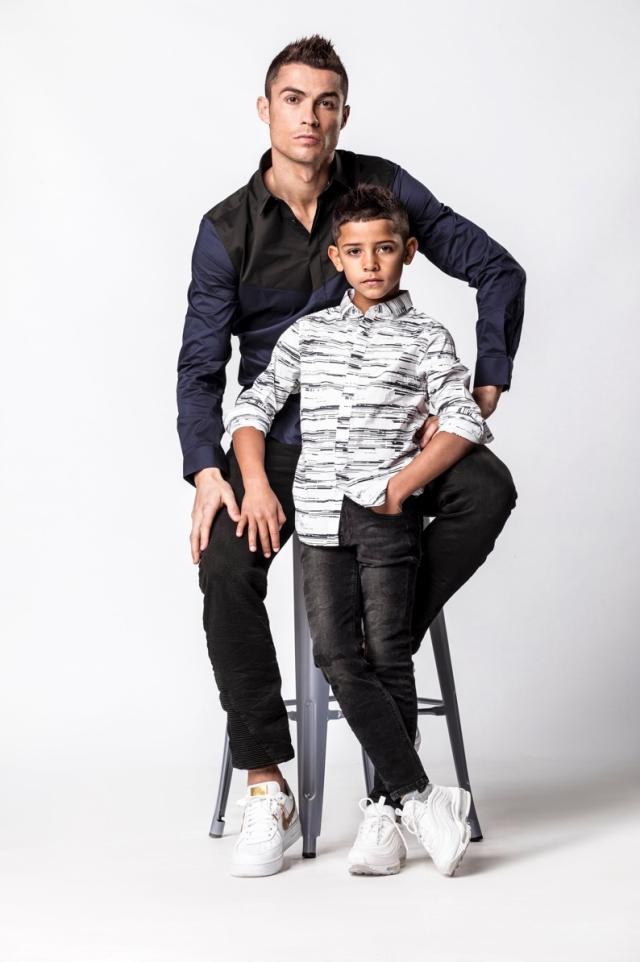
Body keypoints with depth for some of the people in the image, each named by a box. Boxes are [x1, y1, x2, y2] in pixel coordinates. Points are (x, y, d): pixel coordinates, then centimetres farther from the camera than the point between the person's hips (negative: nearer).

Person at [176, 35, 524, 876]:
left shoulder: (381, 187, -3)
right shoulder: (228, 231, -4)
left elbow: (497, 270, 0)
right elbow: (201, 365, -6)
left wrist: (485, 387, -11)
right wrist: (206, 470, -21)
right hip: (278, 437, -1)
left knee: (487, 488, -27)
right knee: (226, 567, -25)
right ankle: (264, 780, -15)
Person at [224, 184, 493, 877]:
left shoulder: (425, 338, 8)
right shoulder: (306, 333, 17)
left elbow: (463, 423, -2)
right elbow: (252, 409, 16)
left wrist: (404, 483, -13)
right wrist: (256, 484, 2)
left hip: (389, 514, -3)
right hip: (319, 513, 3)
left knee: (388, 657, -6)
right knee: (338, 658, -9)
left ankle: (385, 808, 2)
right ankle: (423, 797, -8)